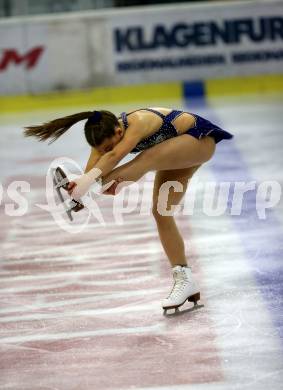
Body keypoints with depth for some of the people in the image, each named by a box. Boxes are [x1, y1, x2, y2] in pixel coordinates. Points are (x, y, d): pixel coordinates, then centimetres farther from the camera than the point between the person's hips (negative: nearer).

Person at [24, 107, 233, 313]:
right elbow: (90, 170, -23)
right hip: (178, 150, 7)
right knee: (161, 212, -2)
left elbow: (115, 155, -51)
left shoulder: (139, 122, -36)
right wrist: (77, 186, -45)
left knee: (149, 158, -34)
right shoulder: (106, 135, -14)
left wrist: (89, 180, -64)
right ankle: (184, 280, 4)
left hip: (201, 138, -7)